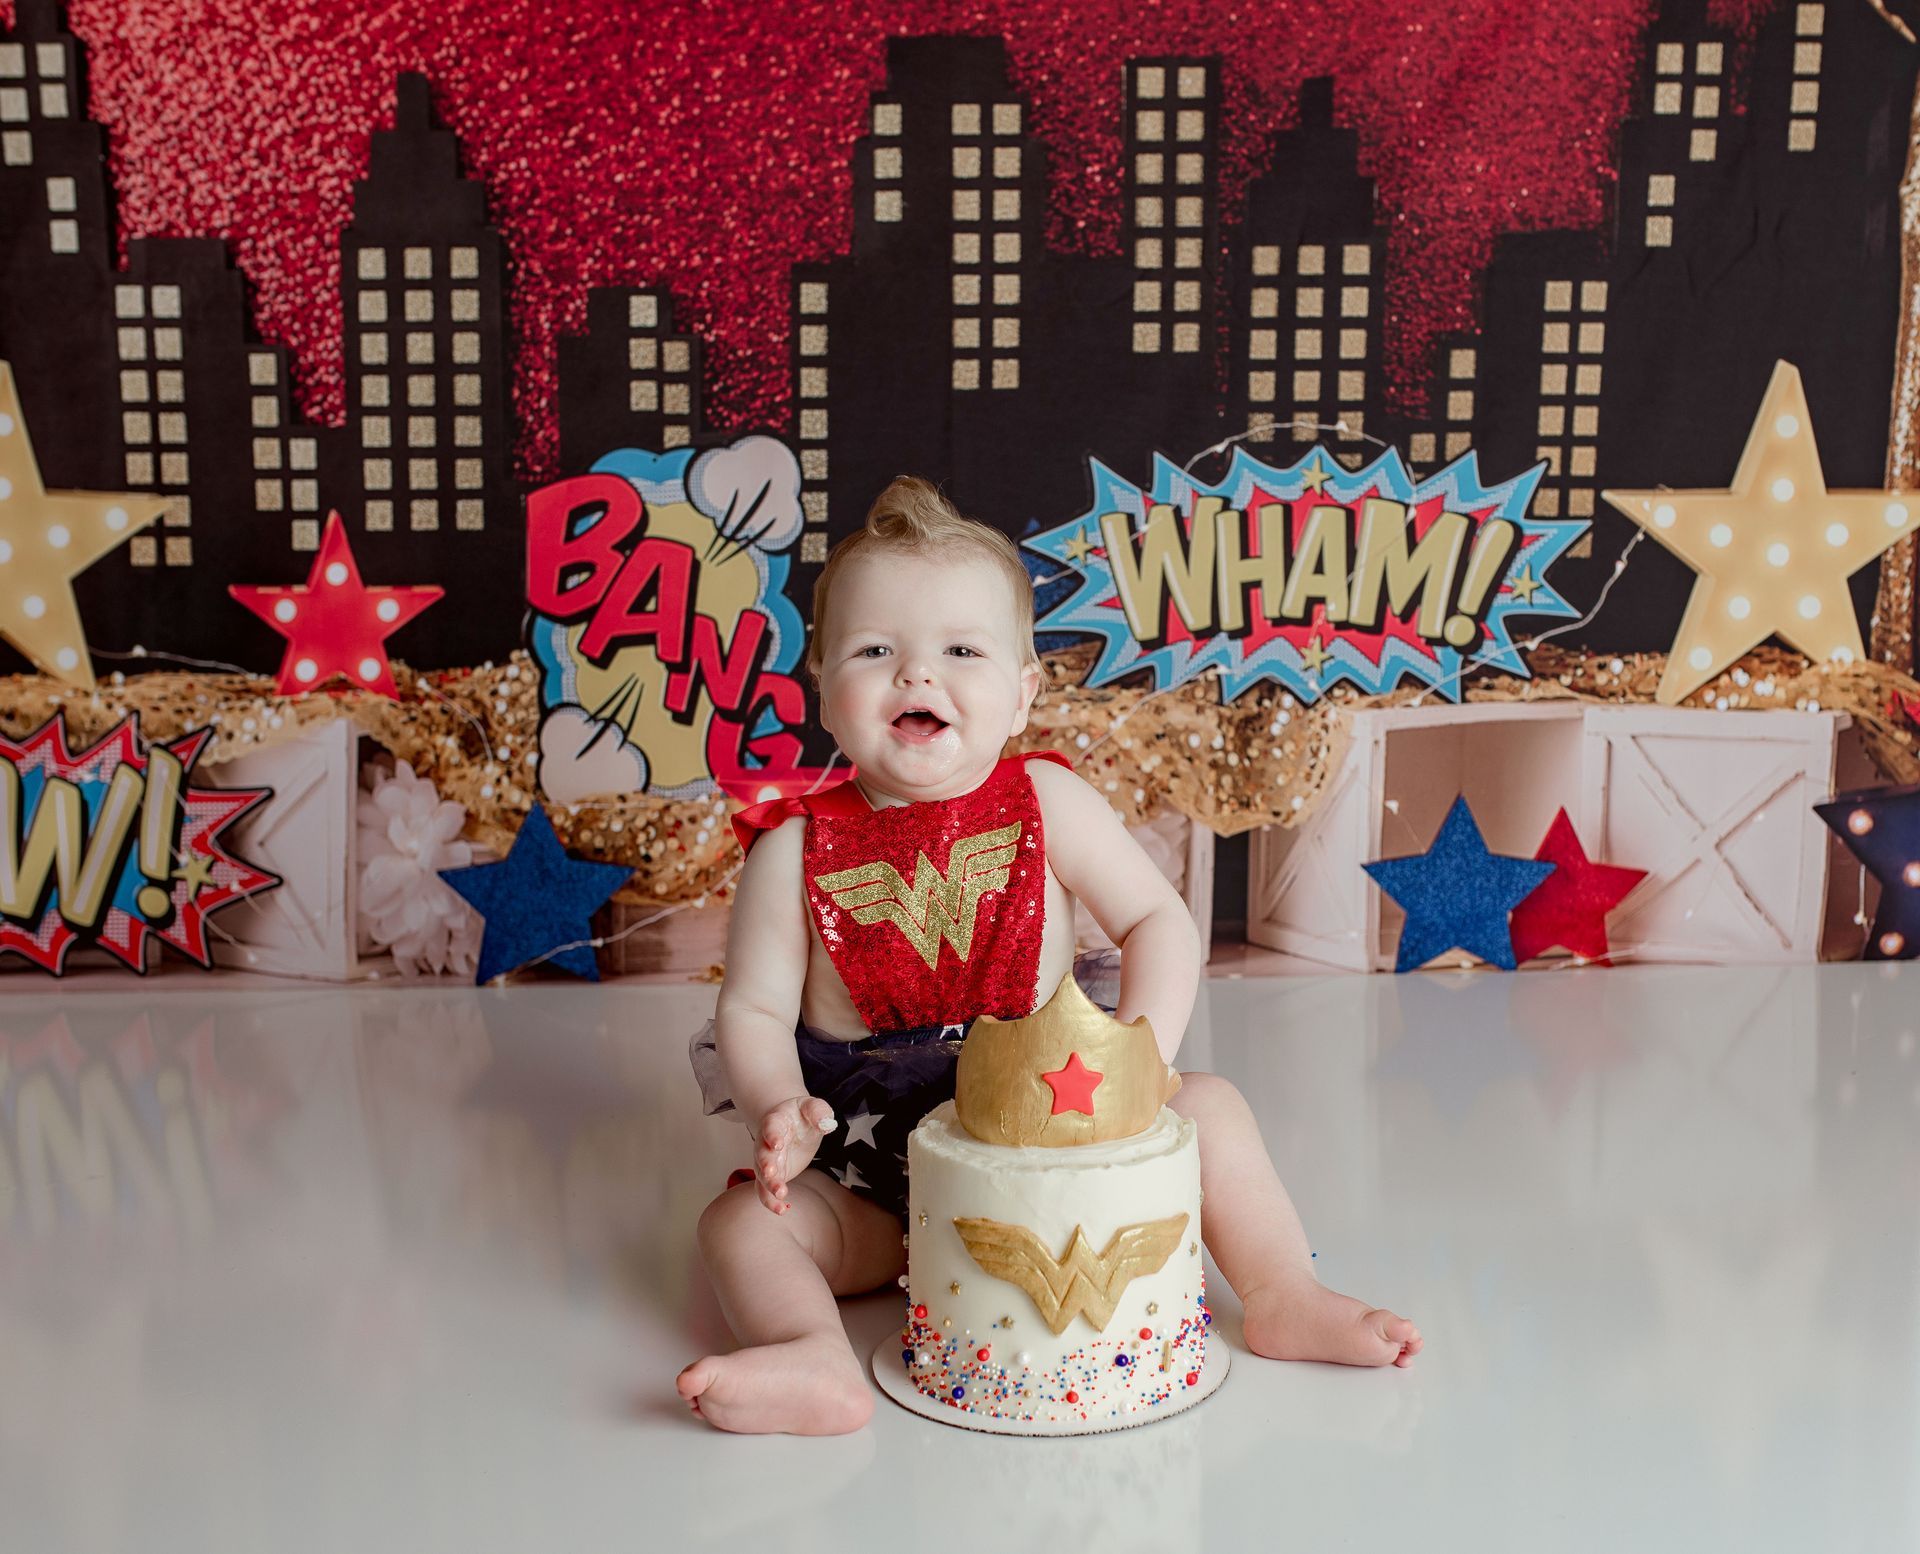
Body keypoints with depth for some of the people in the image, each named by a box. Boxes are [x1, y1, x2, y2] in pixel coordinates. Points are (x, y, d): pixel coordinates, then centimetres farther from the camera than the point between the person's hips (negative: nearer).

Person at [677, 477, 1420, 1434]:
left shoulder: (1045, 803, -5)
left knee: (1209, 1106, -11)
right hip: (869, 1180, -1)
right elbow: (754, 1008, -5)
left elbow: (1158, 921, -2)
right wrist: (779, 1112, -25)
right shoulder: (799, 845, -7)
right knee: (743, 1219, -22)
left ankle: (1284, 1299, -4)